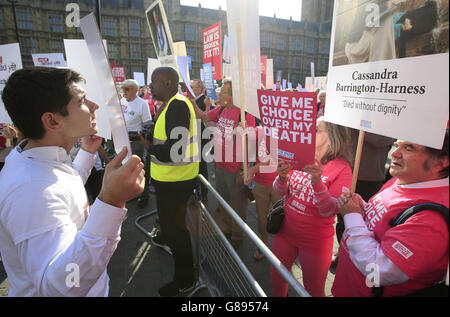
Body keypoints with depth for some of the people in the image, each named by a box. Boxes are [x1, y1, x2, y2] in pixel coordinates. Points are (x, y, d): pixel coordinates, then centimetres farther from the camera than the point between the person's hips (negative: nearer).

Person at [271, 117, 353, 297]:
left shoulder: (342, 168, -15)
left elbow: (330, 211, -18)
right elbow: (279, 192, -2)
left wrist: (318, 182, -34)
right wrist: (282, 177, -23)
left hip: (315, 240, -3)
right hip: (286, 230, 4)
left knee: (314, 290, 18)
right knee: (276, 279, 22)